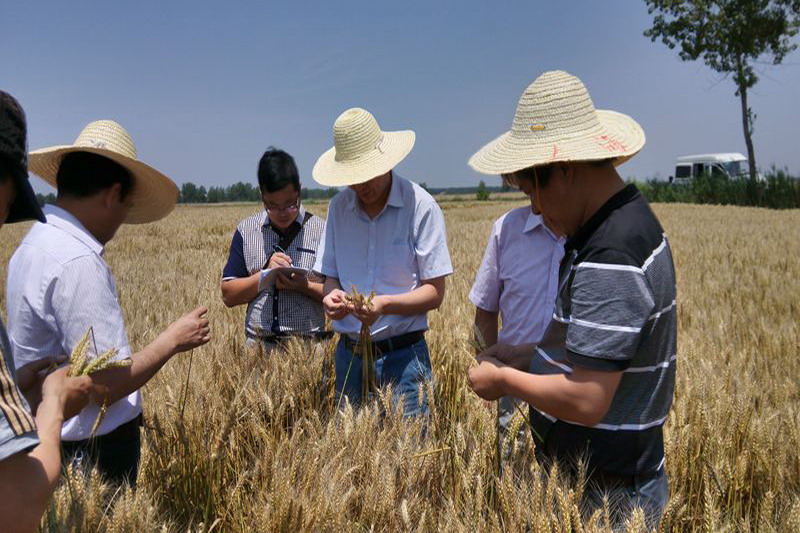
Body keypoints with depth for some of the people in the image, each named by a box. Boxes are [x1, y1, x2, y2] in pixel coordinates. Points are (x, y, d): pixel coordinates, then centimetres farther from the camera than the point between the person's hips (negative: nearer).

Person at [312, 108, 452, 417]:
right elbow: (330, 278, 9)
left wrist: (385, 304, -24)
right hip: (349, 354, 4)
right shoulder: (339, 207, 4)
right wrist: (331, 296, -14)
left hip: (402, 355, -4)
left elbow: (434, 293, -8)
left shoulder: (420, 206, -9)